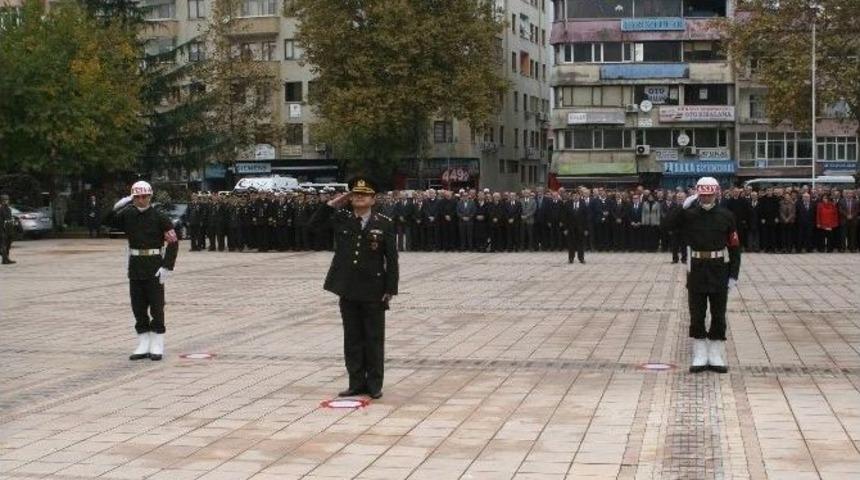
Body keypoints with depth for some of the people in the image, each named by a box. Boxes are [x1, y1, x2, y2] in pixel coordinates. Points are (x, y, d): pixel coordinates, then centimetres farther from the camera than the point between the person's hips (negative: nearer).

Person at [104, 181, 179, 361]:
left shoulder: (159, 217, -7)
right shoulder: (127, 215, 6)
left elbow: (173, 242, -9)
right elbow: (107, 221, 2)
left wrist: (167, 267, -15)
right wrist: (116, 206, -13)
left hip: (154, 268, -4)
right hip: (135, 267, 5)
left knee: (156, 307, 1)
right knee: (138, 308, 9)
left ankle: (157, 346, 8)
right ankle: (143, 346, 17)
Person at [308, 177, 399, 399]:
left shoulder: (384, 224, -4)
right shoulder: (341, 218, 4)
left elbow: (391, 259, -4)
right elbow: (314, 224, 9)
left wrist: (390, 289, -8)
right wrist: (332, 204, -2)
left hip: (373, 291, -3)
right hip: (348, 290, 3)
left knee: (374, 339, 4)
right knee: (352, 339, 9)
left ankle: (374, 384, 13)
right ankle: (356, 383, 17)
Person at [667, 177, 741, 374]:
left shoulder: (726, 216, -1)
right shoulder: (689, 214, 0)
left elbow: (735, 247, 0)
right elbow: (670, 224, -17)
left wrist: (733, 274, -4)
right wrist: (683, 206, -26)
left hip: (719, 271, 0)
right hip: (696, 271, 0)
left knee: (718, 316, 6)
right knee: (697, 316, 5)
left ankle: (716, 357, 15)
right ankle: (700, 357, 14)